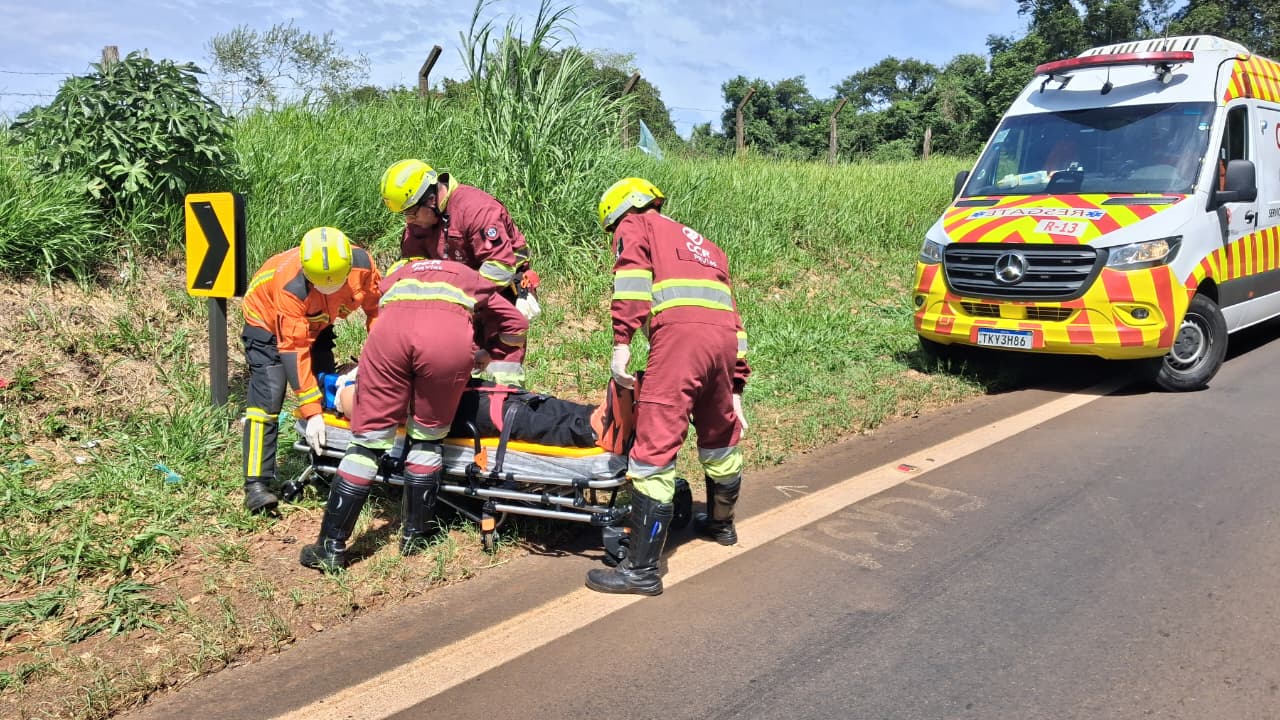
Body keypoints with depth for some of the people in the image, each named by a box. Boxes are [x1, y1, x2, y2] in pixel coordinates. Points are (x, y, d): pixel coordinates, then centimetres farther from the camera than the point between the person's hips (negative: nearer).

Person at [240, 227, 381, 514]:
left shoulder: (362, 263, -30)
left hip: (316, 323, 6)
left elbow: (376, 306, -11)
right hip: (267, 320, -6)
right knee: (268, 395, -18)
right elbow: (294, 350, -38)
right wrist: (311, 412, -38)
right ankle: (257, 483, -17)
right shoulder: (291, 288, -42)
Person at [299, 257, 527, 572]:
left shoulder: (402, 272, 43)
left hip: (391, 329, 1)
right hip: (451, 337, 0)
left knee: (369, 439, 8)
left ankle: (331, 548, 12)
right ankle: (413, 535, 25)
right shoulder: (474, 280, 42)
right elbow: (517, 324, 42)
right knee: (426, 440, 19)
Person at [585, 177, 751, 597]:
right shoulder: (703, 245, 36)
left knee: (655, 449, -6)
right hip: (724, 336, 7)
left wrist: (622, 342, -10)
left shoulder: (635, 225, 19)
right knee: (720, 435, 27)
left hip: (680, 331, -7)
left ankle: (642, 570, -6)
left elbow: (631, 275, -3)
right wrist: (735, 388, 30)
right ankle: (721, 523, 47)